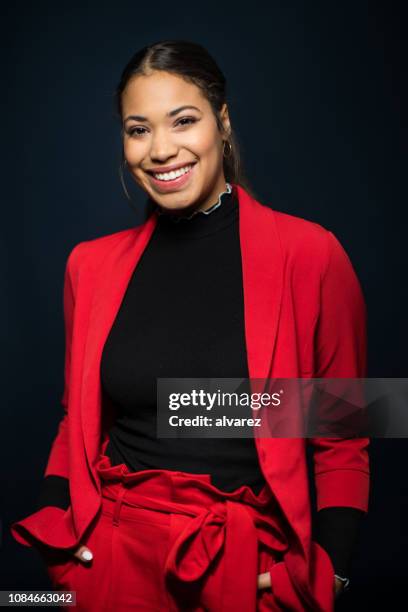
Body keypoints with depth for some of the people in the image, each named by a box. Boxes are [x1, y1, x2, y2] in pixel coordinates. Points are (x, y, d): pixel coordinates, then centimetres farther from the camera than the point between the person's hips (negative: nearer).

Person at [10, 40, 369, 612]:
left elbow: (342, 444, -3)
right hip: (111, 559, 3)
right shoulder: (91, 265, -1)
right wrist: (58, 543, -2)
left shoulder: (310, 254, -11)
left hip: (253, 566, -2)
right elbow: (76, 421, 10)